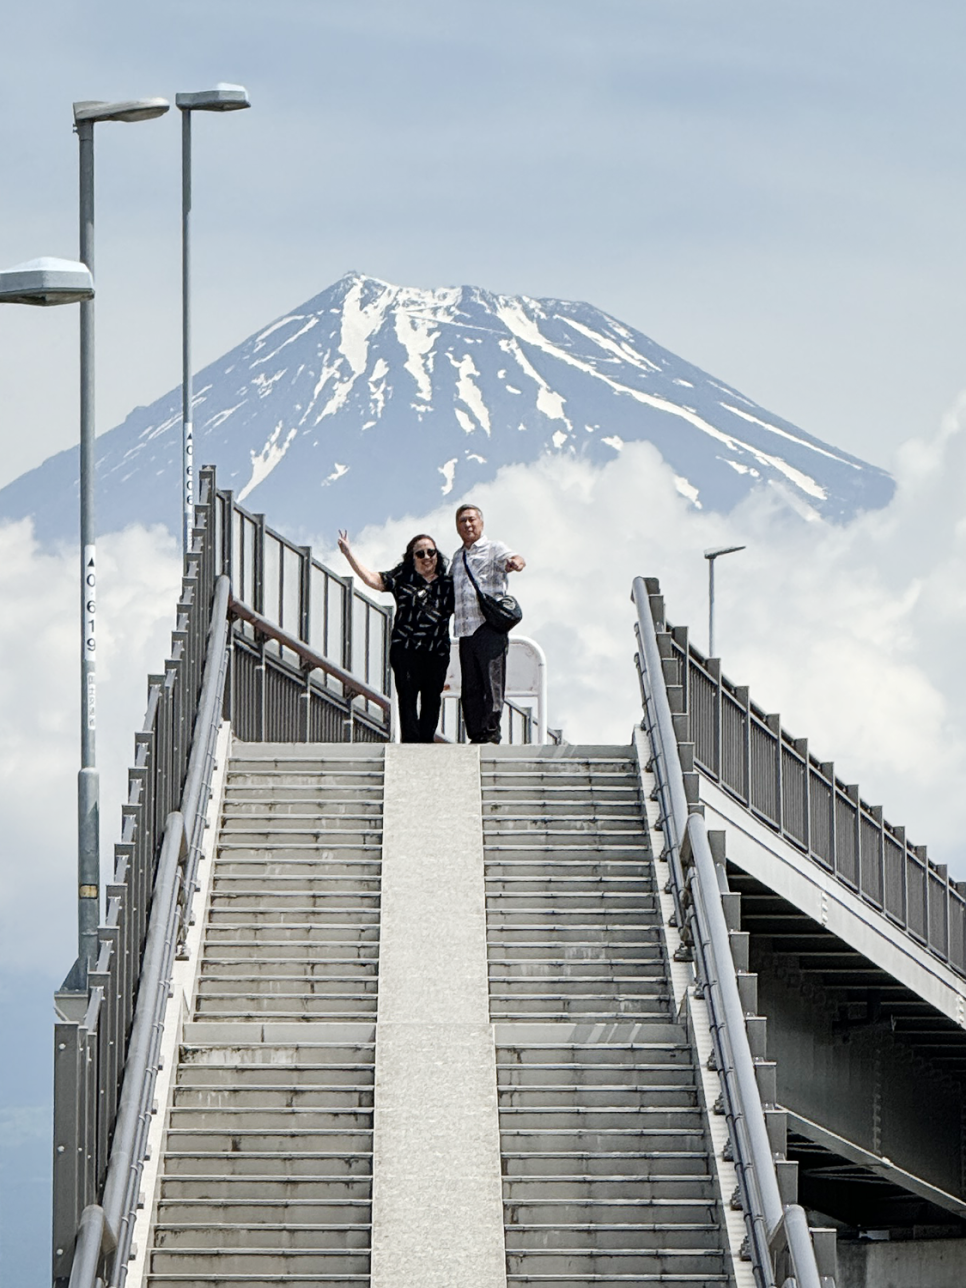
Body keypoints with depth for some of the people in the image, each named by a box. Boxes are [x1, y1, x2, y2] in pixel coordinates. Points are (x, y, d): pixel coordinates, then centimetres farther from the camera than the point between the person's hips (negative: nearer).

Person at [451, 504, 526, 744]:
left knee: (492, 681, -11)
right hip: (466, 631, 6)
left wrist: (516, 562, -41)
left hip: (489, 627, -6)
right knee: (470, 688, 3)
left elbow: (512, 558, -19)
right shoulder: (457, 558, 23)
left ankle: (492, 731, -12)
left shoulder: (494, 549, 4)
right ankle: (475, 735, 5)